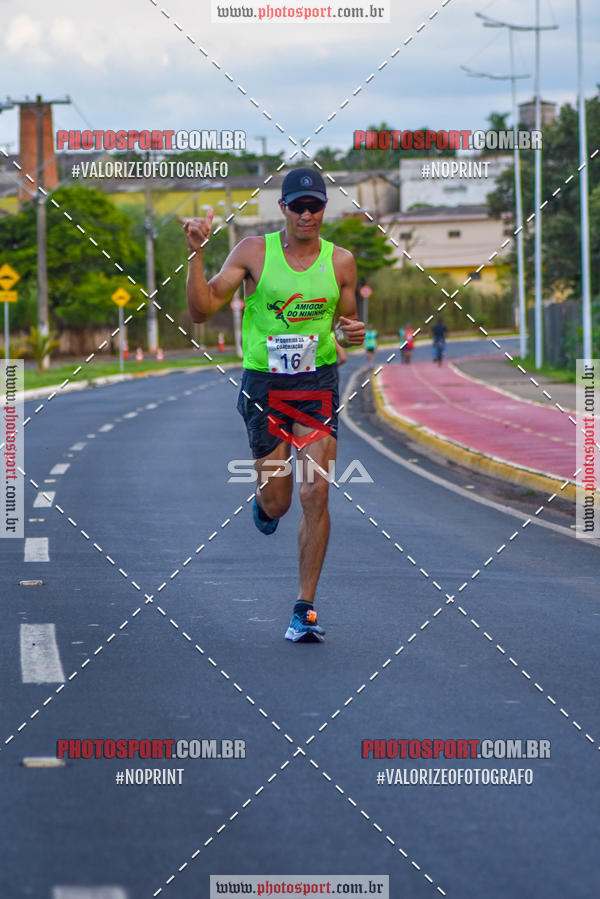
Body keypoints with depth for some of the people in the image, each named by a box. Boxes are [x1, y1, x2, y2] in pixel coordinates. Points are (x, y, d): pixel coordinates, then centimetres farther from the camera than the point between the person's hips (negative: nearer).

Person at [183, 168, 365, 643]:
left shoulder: (341, 262, 3)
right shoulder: (254, 252, -3)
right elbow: (202, 309, -7)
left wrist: (354, 333, -8)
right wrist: (197, 252, -19)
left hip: (318, 386, 1)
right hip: (264, 385, -1)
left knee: (315, 492, -13)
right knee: (277, 503, 4)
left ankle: (305, 608, -4)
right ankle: (265, 502, 46)